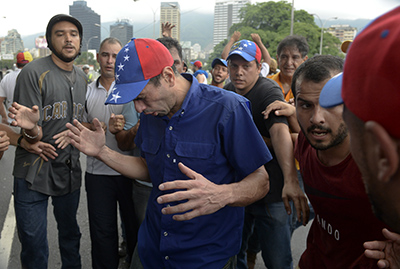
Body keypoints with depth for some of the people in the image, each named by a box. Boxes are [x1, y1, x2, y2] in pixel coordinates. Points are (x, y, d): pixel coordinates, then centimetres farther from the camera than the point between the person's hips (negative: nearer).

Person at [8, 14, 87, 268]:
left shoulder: (81, 77, 7)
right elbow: (34, 137, -14)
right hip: (34, 173, -5)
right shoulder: (34, 73, -13)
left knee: (70, 234, 20)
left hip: (70, 169, 5)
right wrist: (31, 128, -38)